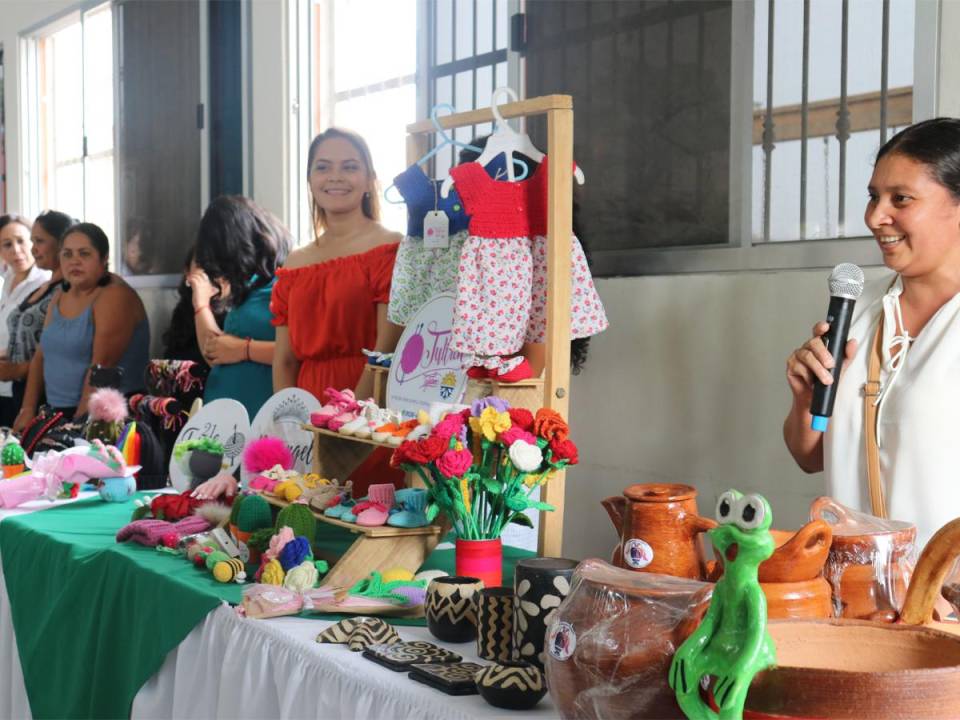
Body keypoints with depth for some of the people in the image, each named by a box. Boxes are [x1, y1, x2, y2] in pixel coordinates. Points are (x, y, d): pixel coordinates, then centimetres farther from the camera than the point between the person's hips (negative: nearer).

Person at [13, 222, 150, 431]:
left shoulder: (114, 297, -11)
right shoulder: (60, 297, 13)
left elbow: (102, 367, -18)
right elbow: (42, 356, 15)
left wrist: (79, 422, -21)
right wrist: (27, 410, 6)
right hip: (59, 413, 6)